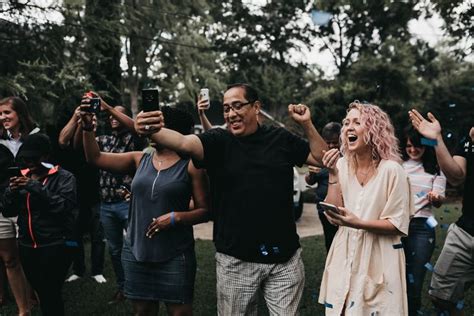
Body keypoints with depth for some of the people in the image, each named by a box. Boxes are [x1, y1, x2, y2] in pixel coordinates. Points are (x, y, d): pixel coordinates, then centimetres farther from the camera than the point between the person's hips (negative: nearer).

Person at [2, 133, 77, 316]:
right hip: (27, 247, 6)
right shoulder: (23, 178, 11)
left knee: (51, 295, -6)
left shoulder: (64, 177, -5)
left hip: (55, 246, -5)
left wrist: (37, 188, -23)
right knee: (41, 293, 15)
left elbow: (65, 207, -19)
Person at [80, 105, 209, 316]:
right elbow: (95, 158, 7)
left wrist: (176, 217, -19)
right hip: (136, 252, 4)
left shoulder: (190, 165, -5)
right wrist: (88, 128, -5)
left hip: (175, 256, -4)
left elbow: (204, 211, -5)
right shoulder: (139, 160, 8)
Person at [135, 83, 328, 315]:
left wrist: (306, 124, -1)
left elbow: (322, 158, 11)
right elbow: (184, 142, -22)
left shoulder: (281, 139, 5)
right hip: (235, 260, -1)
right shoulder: (218, 141, -3)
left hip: (284, 257, 2)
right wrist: (152, 131, -42)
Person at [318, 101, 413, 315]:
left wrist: (358, 223, -26)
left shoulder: (391, 169, -14)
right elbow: (332, 217, -5)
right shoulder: (342, 165, -1)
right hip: (345, 257, 4)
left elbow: (398, 225, -12)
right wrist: (333, 175, -13)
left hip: (379, 259, -4)